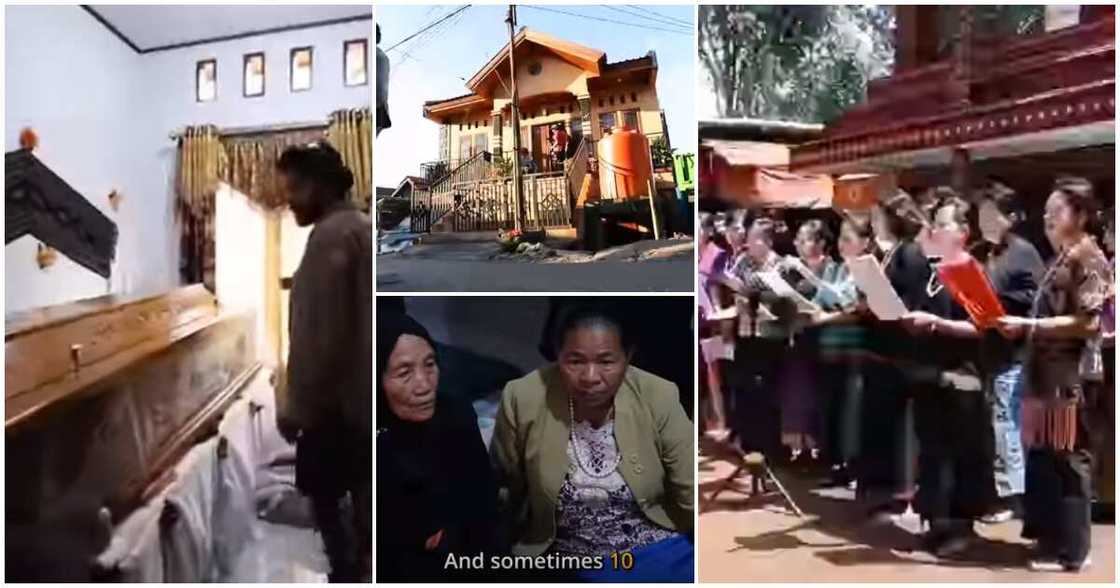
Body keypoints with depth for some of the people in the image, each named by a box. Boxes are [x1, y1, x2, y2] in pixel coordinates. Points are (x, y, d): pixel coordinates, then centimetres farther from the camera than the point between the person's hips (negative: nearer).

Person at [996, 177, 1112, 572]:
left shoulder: (1089, 259, -11)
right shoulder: (1061, 259, 16)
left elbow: (1087, 322, -18)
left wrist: (1029, 325, -20)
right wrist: (1021, 326, 9)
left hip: (1071, 375, -9)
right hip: (1047, 373, 9)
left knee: (1067, 461, -2)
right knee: (1042, 458, 13)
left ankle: (1070, 550, 7)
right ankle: (1049, 535, 23)